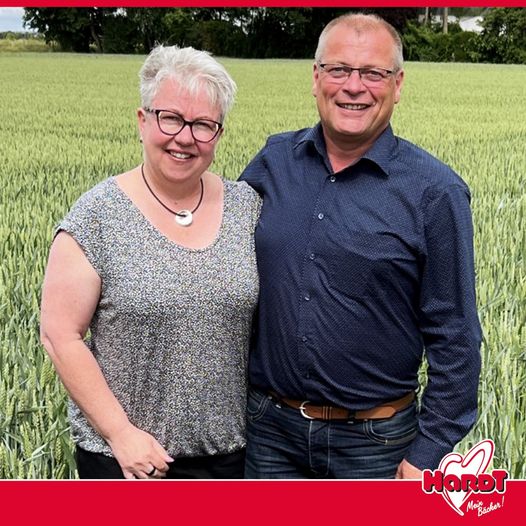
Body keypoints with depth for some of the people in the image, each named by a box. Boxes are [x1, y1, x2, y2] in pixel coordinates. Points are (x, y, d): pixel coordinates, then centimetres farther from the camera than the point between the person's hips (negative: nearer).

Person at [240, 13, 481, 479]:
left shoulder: (434, 192, -10)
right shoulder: (273, 161, 0)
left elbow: (454, 338, -8)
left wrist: (428, 454, -9)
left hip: (374, 441, -3)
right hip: (269, 427, 3)